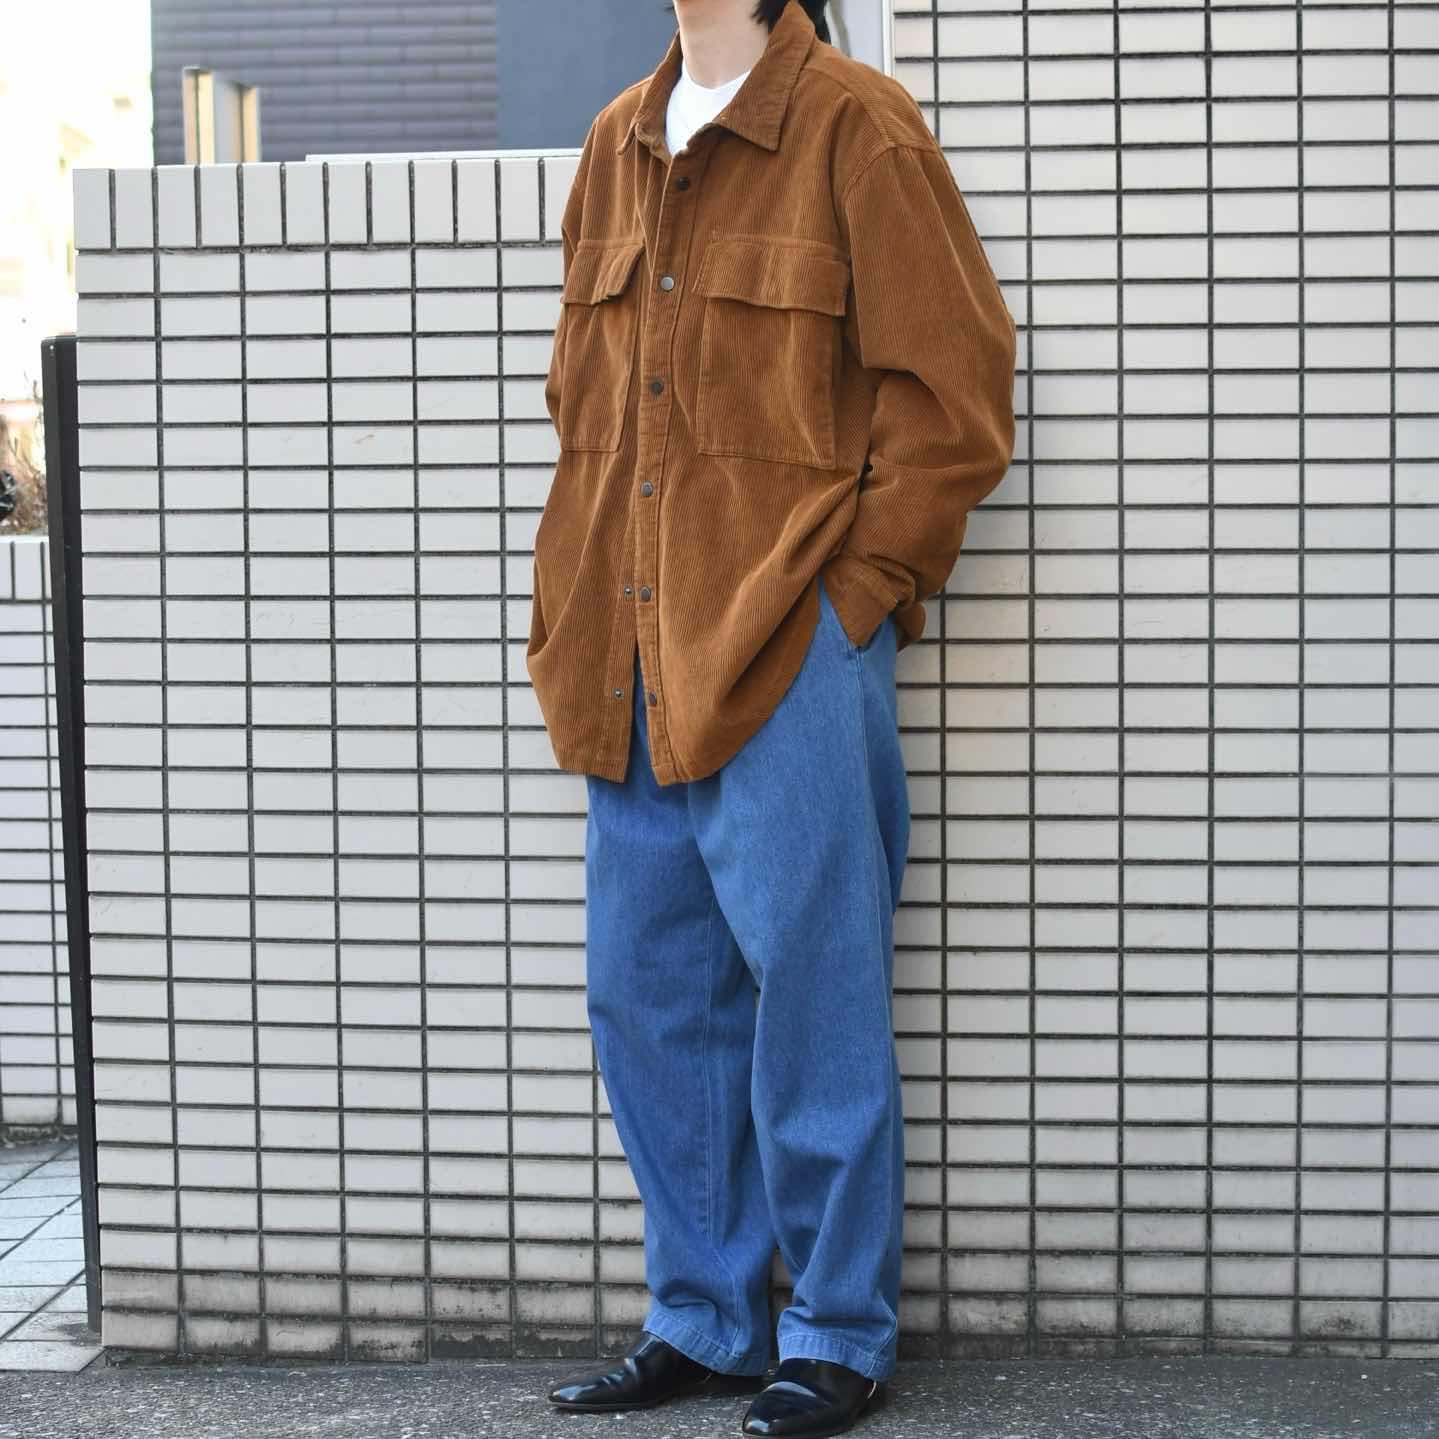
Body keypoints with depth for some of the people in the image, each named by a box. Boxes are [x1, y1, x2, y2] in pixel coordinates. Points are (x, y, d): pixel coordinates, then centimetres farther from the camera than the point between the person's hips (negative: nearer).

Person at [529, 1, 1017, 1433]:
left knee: (812, 990, 1)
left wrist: (856, 590, -10)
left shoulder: (856, 124, -6)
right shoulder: (616, 145, 14)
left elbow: (955, 392, -9)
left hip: (794, 656, -7)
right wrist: (595, 593, 13)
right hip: (635, 666, 7)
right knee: (647, 994, 11)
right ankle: (703, 1319, 25)